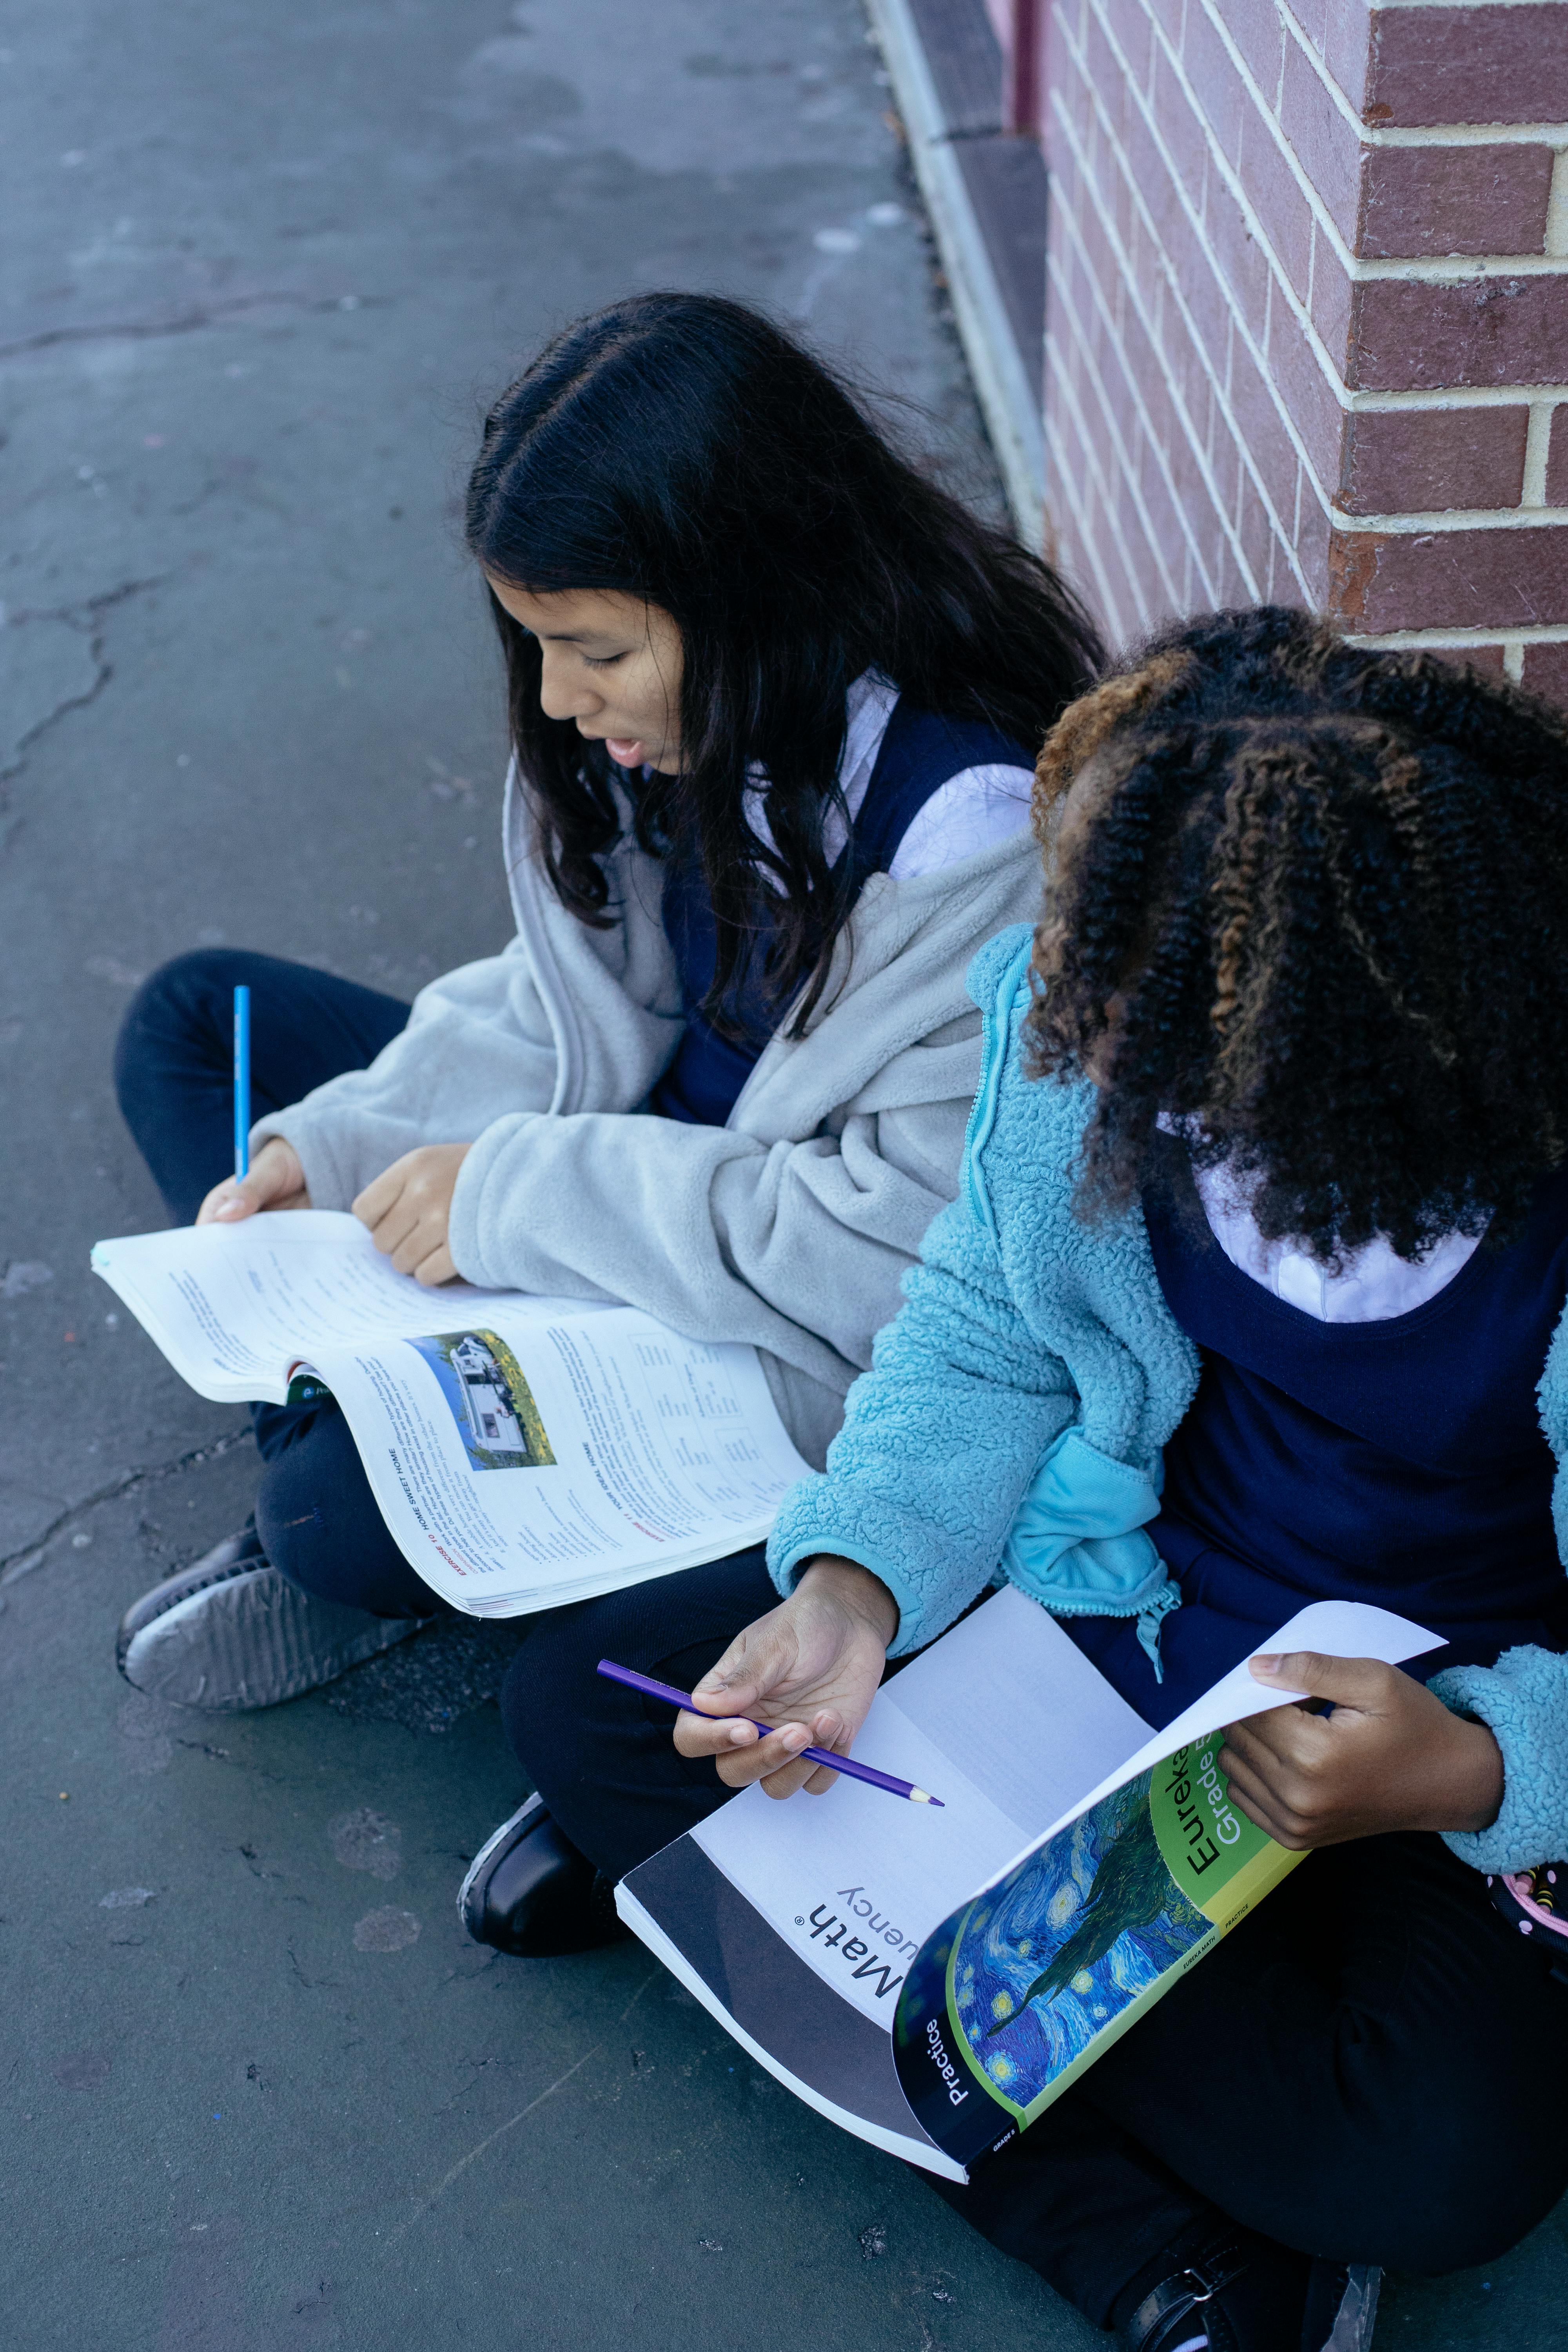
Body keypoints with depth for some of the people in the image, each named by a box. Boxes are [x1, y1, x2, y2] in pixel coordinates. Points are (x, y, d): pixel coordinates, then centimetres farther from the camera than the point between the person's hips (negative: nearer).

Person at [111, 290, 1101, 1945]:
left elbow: (910, 1240, -30)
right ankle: (338, 1451, -5)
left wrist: (519, 1195, -26)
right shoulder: (691, 710, -7)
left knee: (358, 1509, -29)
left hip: (815, 1349, -9)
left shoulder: (977, 830, -31)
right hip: (648, 1162, 9)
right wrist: (335, 1150, -10)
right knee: (192, 1025, 7)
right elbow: (582, 1000, 4)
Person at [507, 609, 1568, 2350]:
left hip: (1419, 1739, -5)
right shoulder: (1072, 1024, -16)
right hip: (1100, 1586, 6)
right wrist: (853, 1584, -18)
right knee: (584, 1697, -8)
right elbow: (983, 1331, -1)